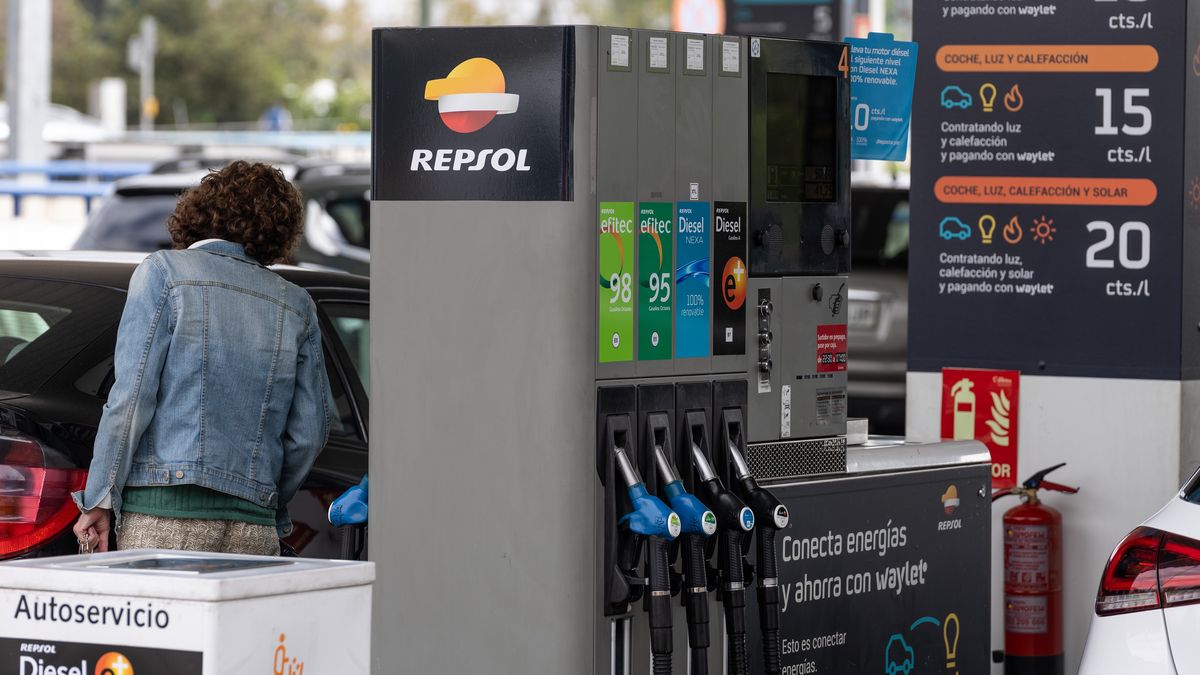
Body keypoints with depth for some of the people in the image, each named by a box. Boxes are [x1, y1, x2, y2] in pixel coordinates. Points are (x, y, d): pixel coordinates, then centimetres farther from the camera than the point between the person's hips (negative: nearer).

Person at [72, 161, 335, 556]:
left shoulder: (164, 273, 4)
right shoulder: (297, 305, 15)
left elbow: (132, 396, -4)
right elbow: (310, 431, 14)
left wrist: (99, 501, -1)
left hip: (164, 513, -4)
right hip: (254, 528, 4)